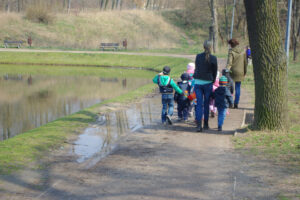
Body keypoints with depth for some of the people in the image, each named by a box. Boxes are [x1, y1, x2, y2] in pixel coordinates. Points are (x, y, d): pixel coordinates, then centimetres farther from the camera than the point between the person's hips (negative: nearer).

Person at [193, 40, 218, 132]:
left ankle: (199, 125, -8)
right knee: (206, 104, 12)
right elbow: (215, 72, 1)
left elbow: (197, 68, 8)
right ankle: (205, 124, 20)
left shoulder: (198, 56, 0)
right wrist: (213, 81, 16)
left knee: (199, 104, 2)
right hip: (208, 83, -1)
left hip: (198, 82, 2)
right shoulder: (213, 58, -8)